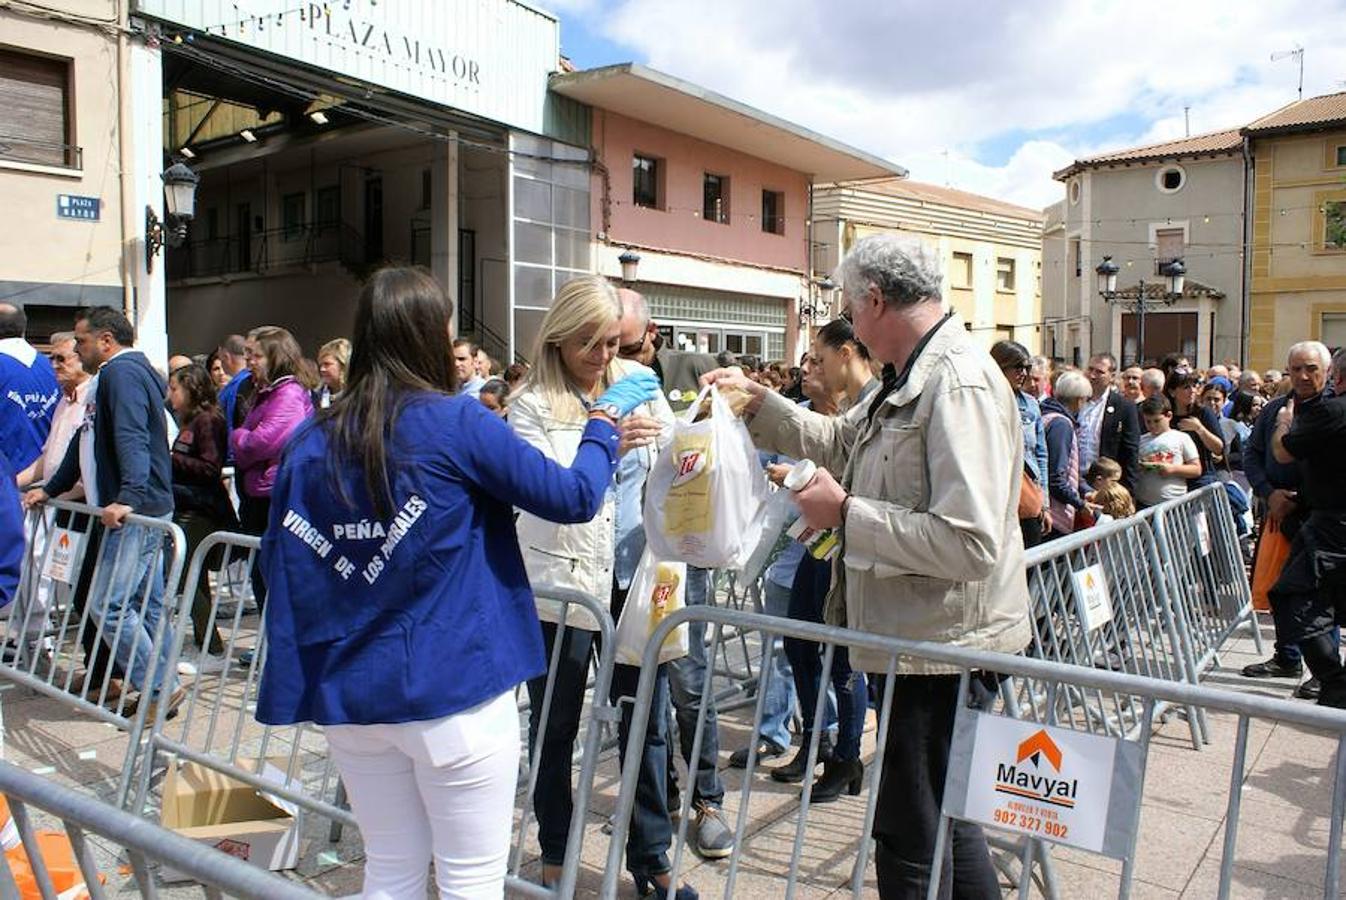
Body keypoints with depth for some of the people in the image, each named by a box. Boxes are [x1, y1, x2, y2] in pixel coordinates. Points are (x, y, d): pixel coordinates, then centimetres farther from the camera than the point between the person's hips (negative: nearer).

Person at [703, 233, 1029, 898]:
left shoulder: (959, 385, -21)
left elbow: (969, 543, -29)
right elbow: (842, 442, 27)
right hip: (925, 642, 10)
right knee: (942, 820, 23)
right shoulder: (912, 381, 12)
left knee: (909, 840, 4)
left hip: (943, 645, -10)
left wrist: (846, 512, -20)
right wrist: (758, 401, 19)